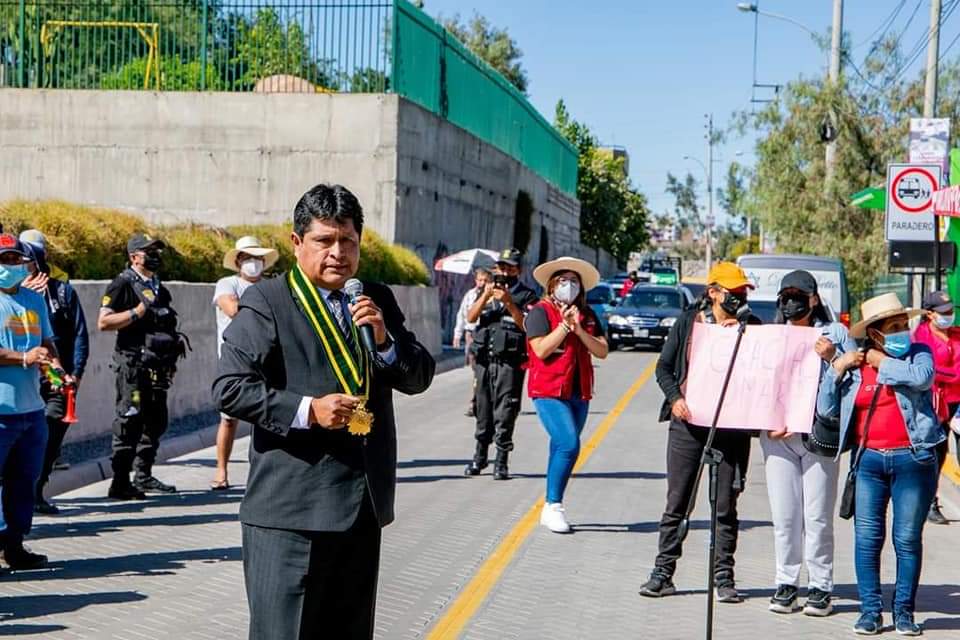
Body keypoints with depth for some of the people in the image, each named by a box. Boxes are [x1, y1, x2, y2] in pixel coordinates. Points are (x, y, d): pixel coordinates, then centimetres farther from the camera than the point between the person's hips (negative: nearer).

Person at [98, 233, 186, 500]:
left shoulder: (159, 288, 19)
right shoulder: (123, 284, -6)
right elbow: (103, 322, -14)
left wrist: (173, 350, 21)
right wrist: (139, 311, -18)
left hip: (157, 366, 8)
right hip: (133, 365, -8)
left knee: (155, 423, 12)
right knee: (129, 423, -9)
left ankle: (143, 477, 22)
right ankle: (120, 483, -6)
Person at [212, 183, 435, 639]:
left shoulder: (377, 301, 13)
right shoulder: (266, 303, -5)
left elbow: (419, 378, 10)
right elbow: (229, 388, -12)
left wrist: (385, 339, -9)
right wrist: (307, 410, -20)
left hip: (363, 503, 6)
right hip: (291, 510, -6)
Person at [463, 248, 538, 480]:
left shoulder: (526, 295, 2)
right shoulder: (488, 292, 15)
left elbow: (526, 325, -10)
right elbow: (470, 318, 4)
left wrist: (508, 302, -17)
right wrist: (485, 295, -9)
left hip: (509, 362, -4)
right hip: (484, 359, 4)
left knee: (505, 413, -6)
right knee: (483, 411, 12)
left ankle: (501, 462, -2)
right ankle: (479, 457, 23)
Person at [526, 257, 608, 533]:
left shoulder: (587, 315, 12)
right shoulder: (540, 312, -3)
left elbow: (602, 351, 2)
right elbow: (541, 350, -15)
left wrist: (579, 329, -10)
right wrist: (564, 325, -15)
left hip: (579, 393, 6)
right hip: (549, 391, -6)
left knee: (562, 449, 9)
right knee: (569, 444, -19)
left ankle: (552, 508, 17)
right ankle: (553, 505, -11)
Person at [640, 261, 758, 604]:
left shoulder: (750, 327, 6)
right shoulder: (688, 322, 7)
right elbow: (664, 366, 8)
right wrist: (675, 398, -8)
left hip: (732, 426, 0)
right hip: (688, 423, 0)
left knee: (726, 505, 4)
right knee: (676, 502, 4)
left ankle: (724, 578, 12)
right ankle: (663, 573, 12)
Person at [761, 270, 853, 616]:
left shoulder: (835, 332, 7)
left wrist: (833, 357, -13)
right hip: (778, 434, 2)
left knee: (817, 515, -1)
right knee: (784, 515, 3)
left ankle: (820, 587, 7)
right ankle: (786, 584, 12)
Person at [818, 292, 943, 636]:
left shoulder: (918, 353, 4)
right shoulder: (853, 365, 8)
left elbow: (921, 377, -20)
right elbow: (826, 409, 7)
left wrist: (881, 362, -9)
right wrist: (837, 368, -4)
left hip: (913, 459, -2)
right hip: (868, 459, 2)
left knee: (908, 539, 1)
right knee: (867, 537, 0)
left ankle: (904, 611, 13)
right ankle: (870, 610, 9)